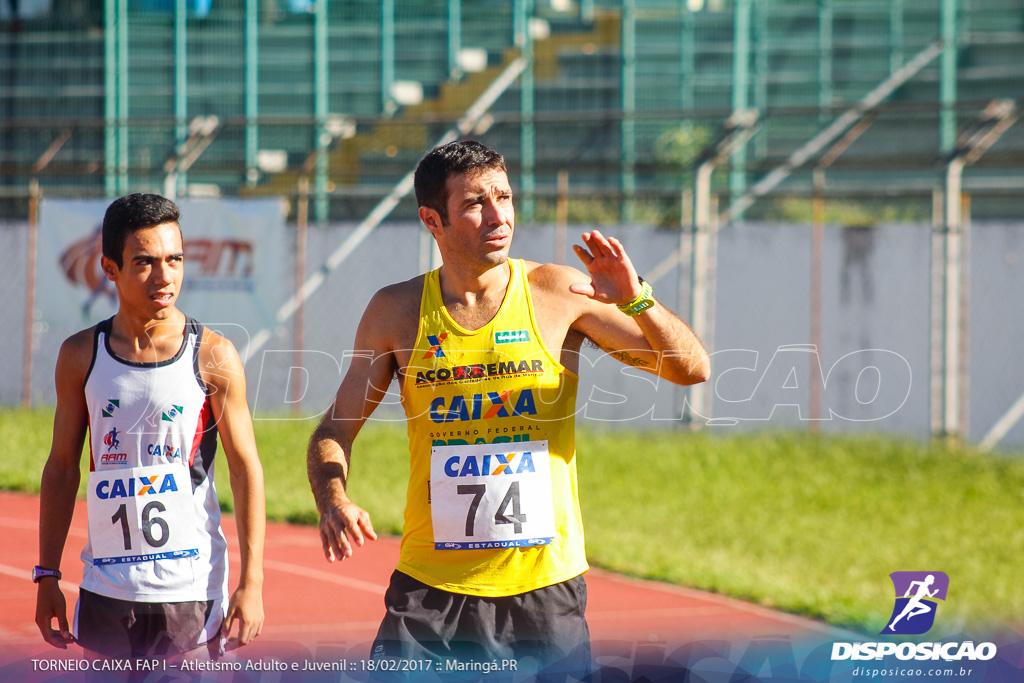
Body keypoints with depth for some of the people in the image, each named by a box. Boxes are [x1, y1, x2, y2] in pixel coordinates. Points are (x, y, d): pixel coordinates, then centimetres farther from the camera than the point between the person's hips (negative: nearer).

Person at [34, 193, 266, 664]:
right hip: (105, 587, 3)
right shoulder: (81, 356, 3)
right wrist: (47, 576, 8)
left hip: (191, 590, -3)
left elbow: (246, 469, -2)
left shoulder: (213, 357, -5)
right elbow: (61, 468, 11)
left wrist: (252, 583, -7)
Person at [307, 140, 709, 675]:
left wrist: (636, 300, -18)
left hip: (545, 585, 0)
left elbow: (691, 370, -1)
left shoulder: (558, 293, -2)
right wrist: (334, 502, -12)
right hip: (431, 586, 0)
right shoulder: (396, 312, 1)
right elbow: (334, 431, 8)